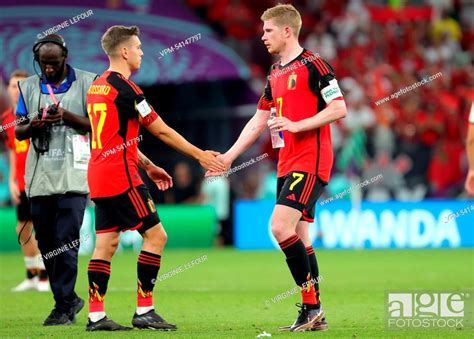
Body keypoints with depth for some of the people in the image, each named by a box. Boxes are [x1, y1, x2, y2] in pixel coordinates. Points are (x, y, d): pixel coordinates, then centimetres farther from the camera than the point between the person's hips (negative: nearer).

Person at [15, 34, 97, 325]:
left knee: (66, 242, -12)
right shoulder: (29, 86, 12)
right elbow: (18, 131, 12)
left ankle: (63, 307, -9)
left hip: (73, 177, -4)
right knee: (46, 244, 6)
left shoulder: (87, 83, 1)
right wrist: (33, 125, -11)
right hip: (39, 177, 4)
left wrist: (67, 116, -17)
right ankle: (70, 300, 19)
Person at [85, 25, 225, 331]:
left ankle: (96, 315, 5)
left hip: (100, 177, 9)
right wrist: (201, 156, 0)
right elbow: (162, 131, -9)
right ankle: (144, 311, -3)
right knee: (155, 235, -3)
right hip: (121, 177, -9)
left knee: (106, 243, 8)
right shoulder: (125, 89, -14)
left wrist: (147, 165, 27)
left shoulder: (98, 86, 14)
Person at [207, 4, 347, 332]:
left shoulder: (313, 65, -9)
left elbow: (339, 108, -15)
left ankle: (311, 303, -11)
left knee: (281, 227, -19)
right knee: (298, 237, 6)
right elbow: (258, 121, 24)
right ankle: (315, 314, 10)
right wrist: (229, 156, 20)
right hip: (287, 165, 9)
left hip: (310, 162, -9)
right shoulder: (275, 74, 17)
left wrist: (296, 125, -20)